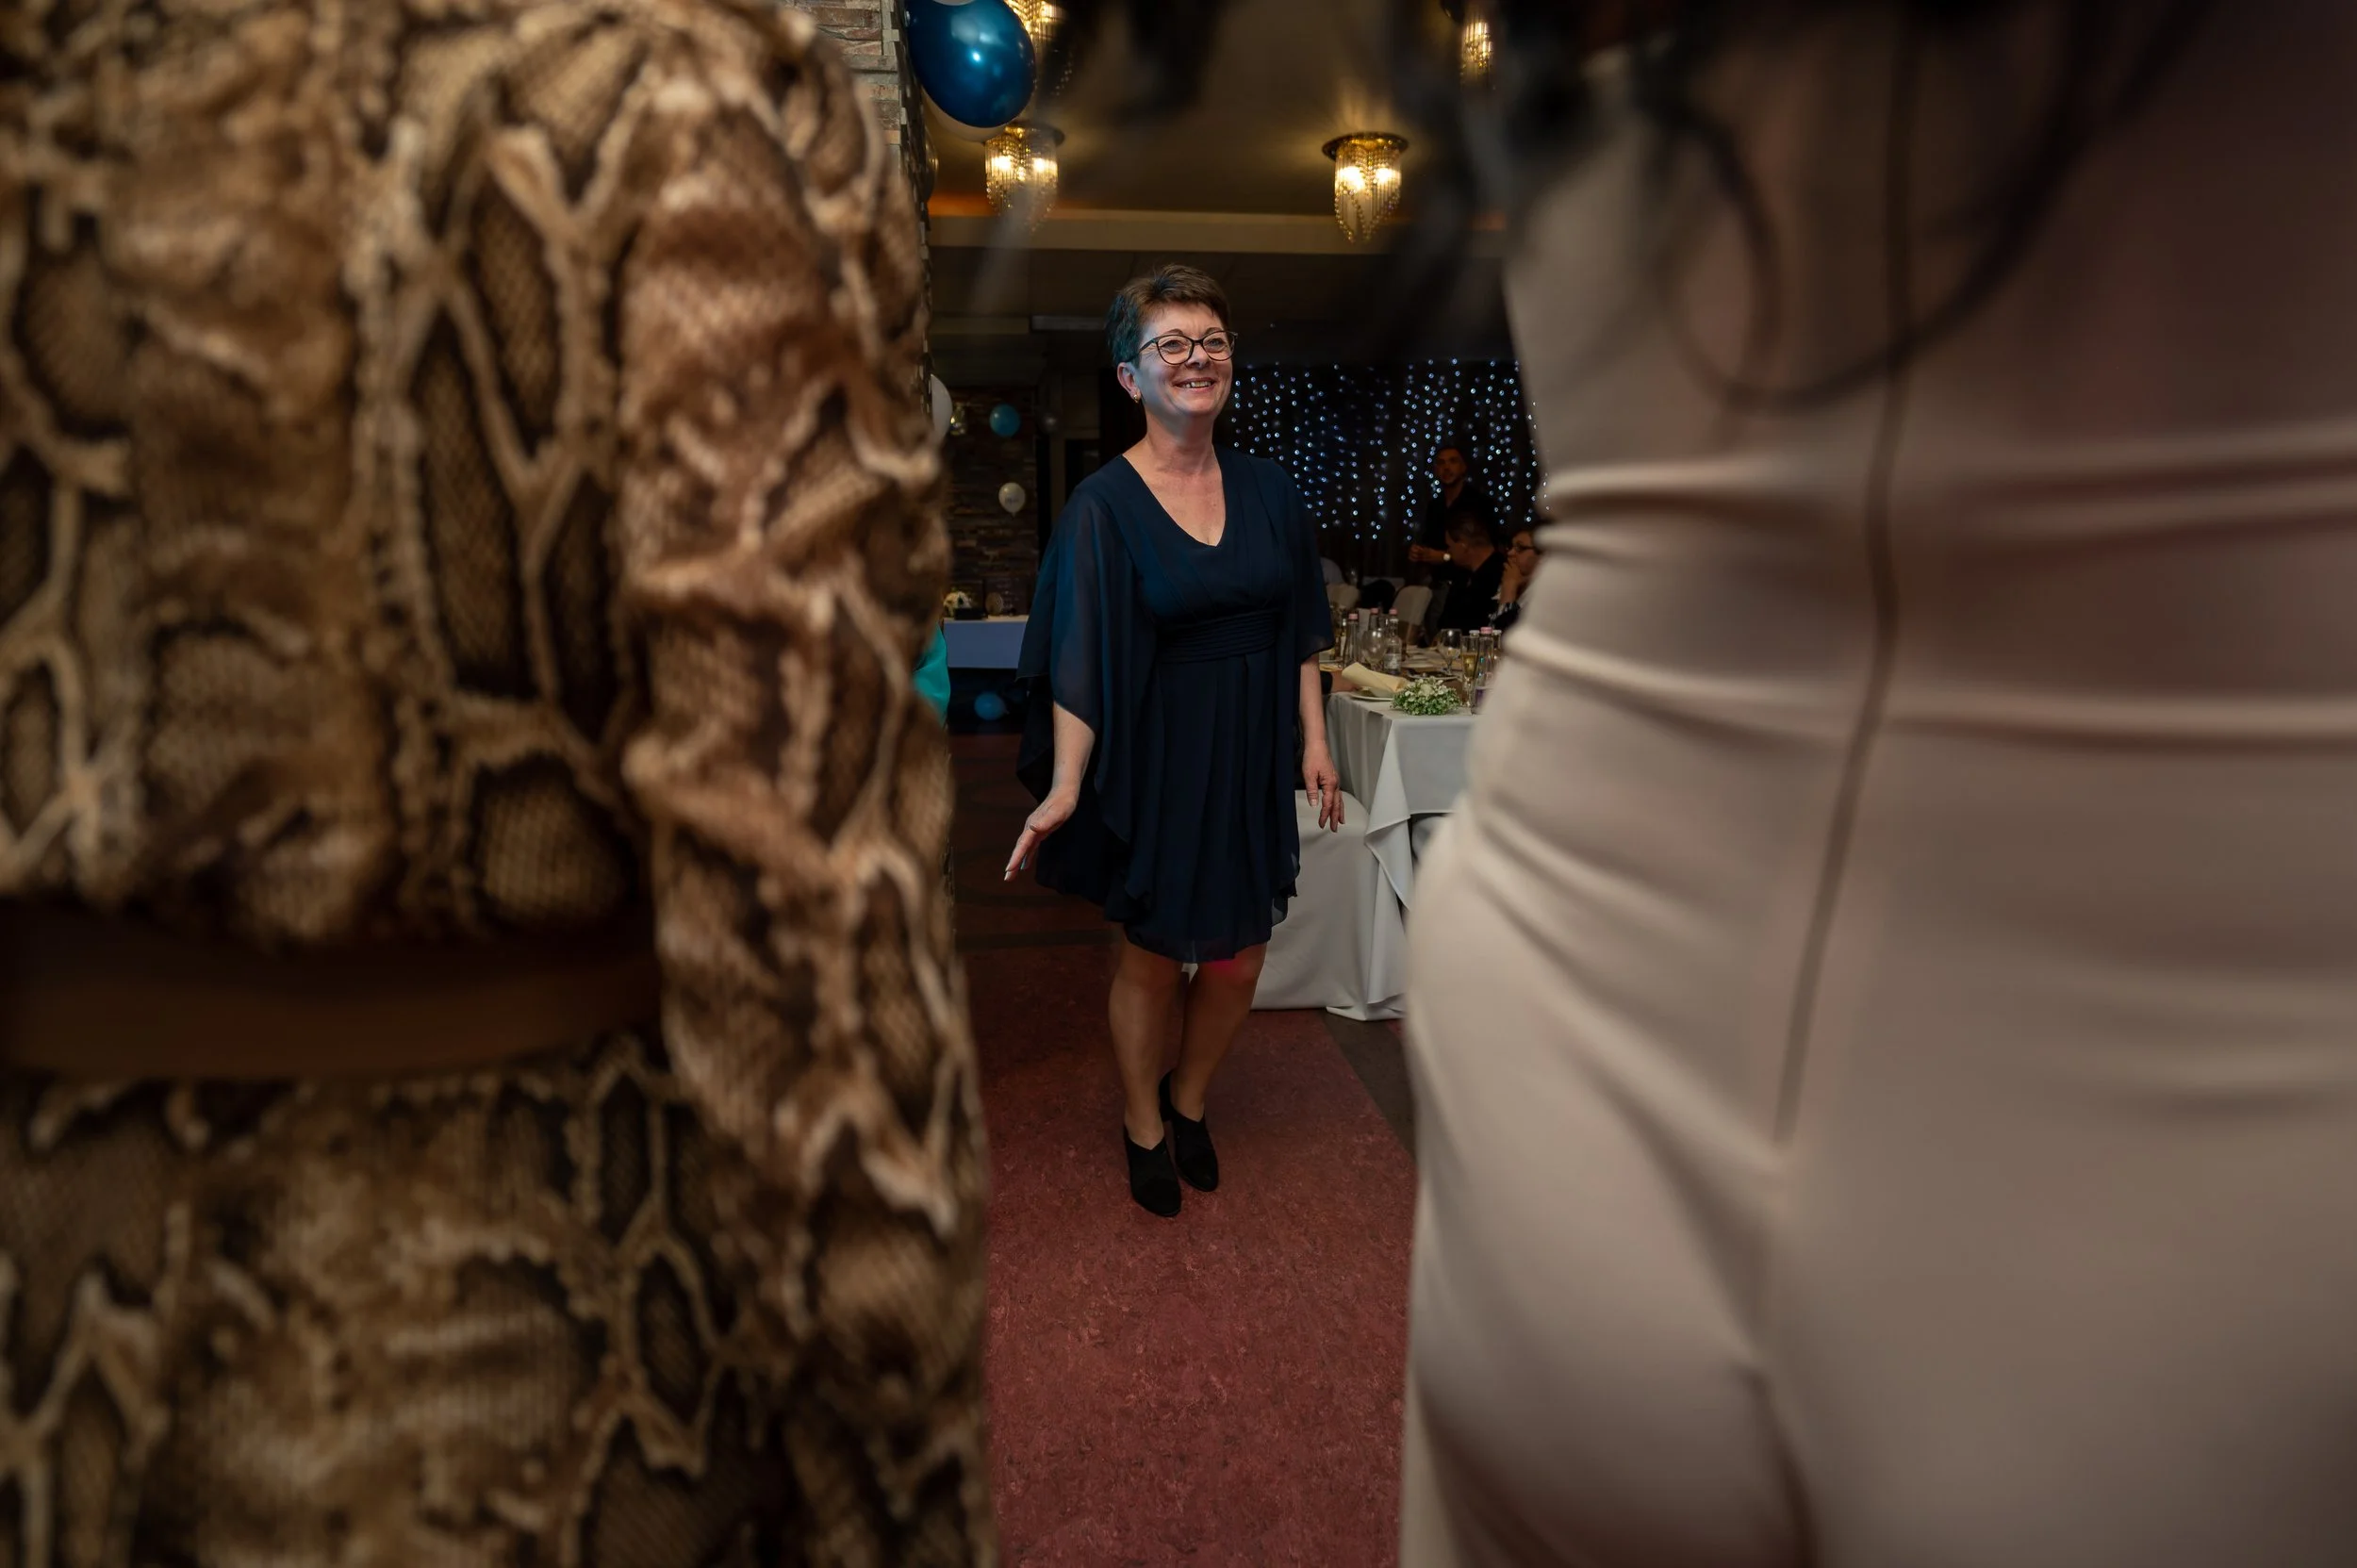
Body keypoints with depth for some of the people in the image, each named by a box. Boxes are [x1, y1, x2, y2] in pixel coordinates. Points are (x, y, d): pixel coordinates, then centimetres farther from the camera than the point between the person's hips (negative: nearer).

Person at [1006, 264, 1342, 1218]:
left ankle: (1189, 1100, 39)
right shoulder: (1104, 505, -10)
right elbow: (1080, 661, -15)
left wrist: (1313, 745, 1)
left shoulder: (1266, 489, 3)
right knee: (1153, 957, 11)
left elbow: (1298, 633, 7)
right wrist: (1065, 788, -23)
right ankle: (1143, 1126, 36)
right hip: (1158, 762, -4)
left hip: (1252, 758, 4)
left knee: (1239, 960, 11)